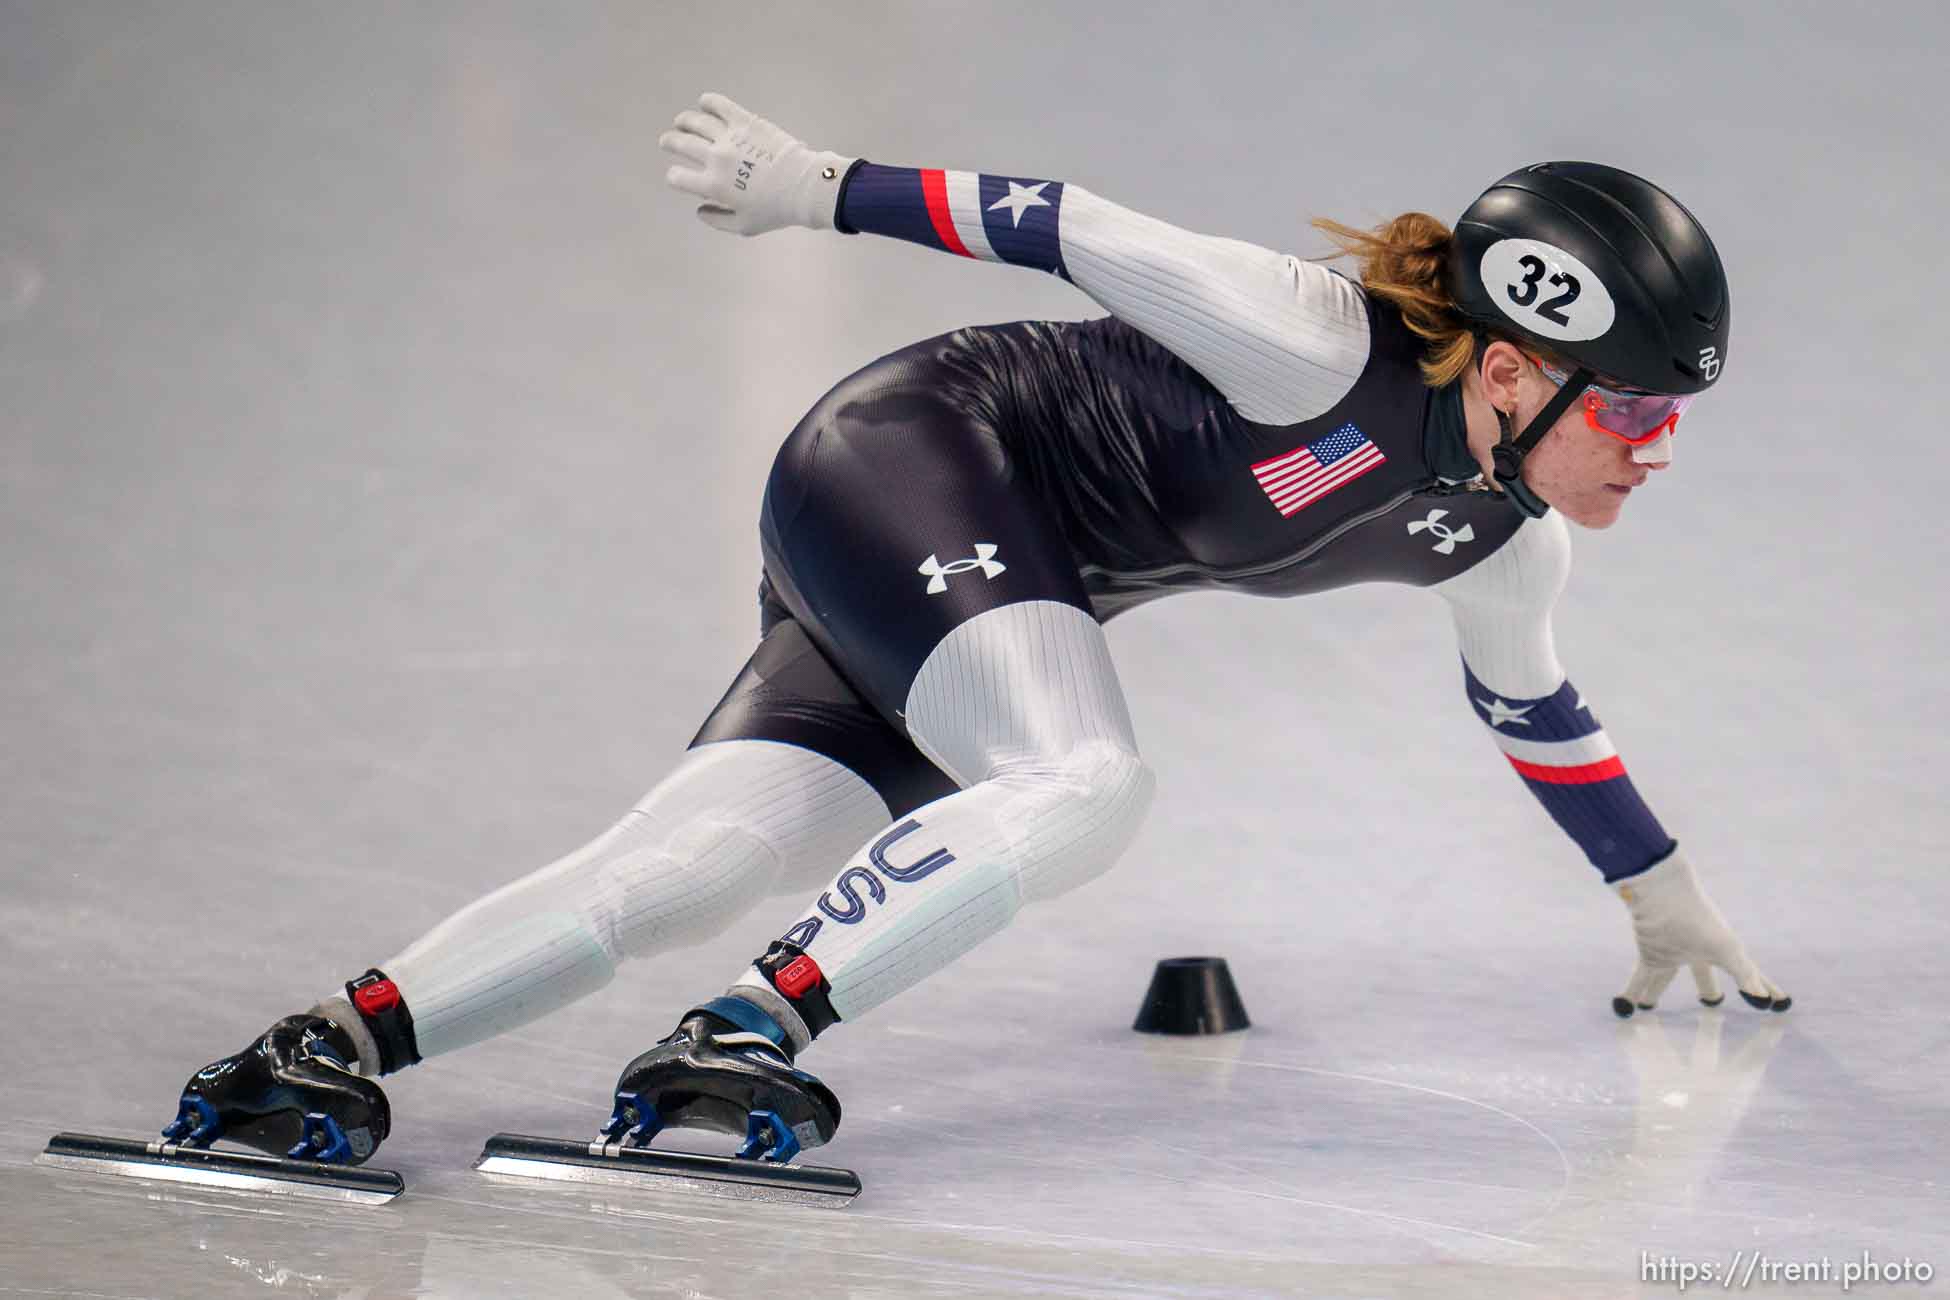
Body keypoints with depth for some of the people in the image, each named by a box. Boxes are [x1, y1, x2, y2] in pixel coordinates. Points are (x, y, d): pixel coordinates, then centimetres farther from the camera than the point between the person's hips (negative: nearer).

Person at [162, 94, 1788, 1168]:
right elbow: (1079, 229, -16)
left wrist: (1662, 892, 30)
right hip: (912, 464, -7)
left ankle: (341, 1040, -16)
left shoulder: (1504, 543, 1)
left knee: (687, 869, -11)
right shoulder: (1315, 343, -24)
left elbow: (1533, 703, 21)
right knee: (1083, 782, -31)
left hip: (1010, 586, 7)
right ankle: (744, 1035, -32)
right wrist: (827, 188, -10)